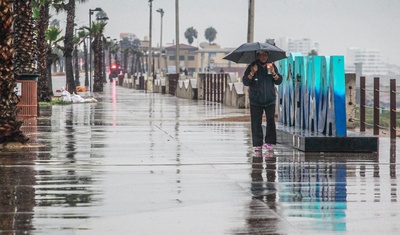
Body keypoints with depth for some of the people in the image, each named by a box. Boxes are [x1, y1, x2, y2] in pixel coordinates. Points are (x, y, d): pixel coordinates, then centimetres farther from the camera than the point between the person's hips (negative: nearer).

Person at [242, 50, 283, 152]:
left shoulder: (272, 66, 9)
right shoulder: (252, 67, 4)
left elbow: (279, 81, 7)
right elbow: (245, 82, -1)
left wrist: (273, 73, -10)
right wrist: (252, 73, -14)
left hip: (270, 100, 1)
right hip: (255, 101, -1)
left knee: (271, 120, -8)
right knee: (256, 123, -2)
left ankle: (268, 142, 1)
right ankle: (257, 144, 3)